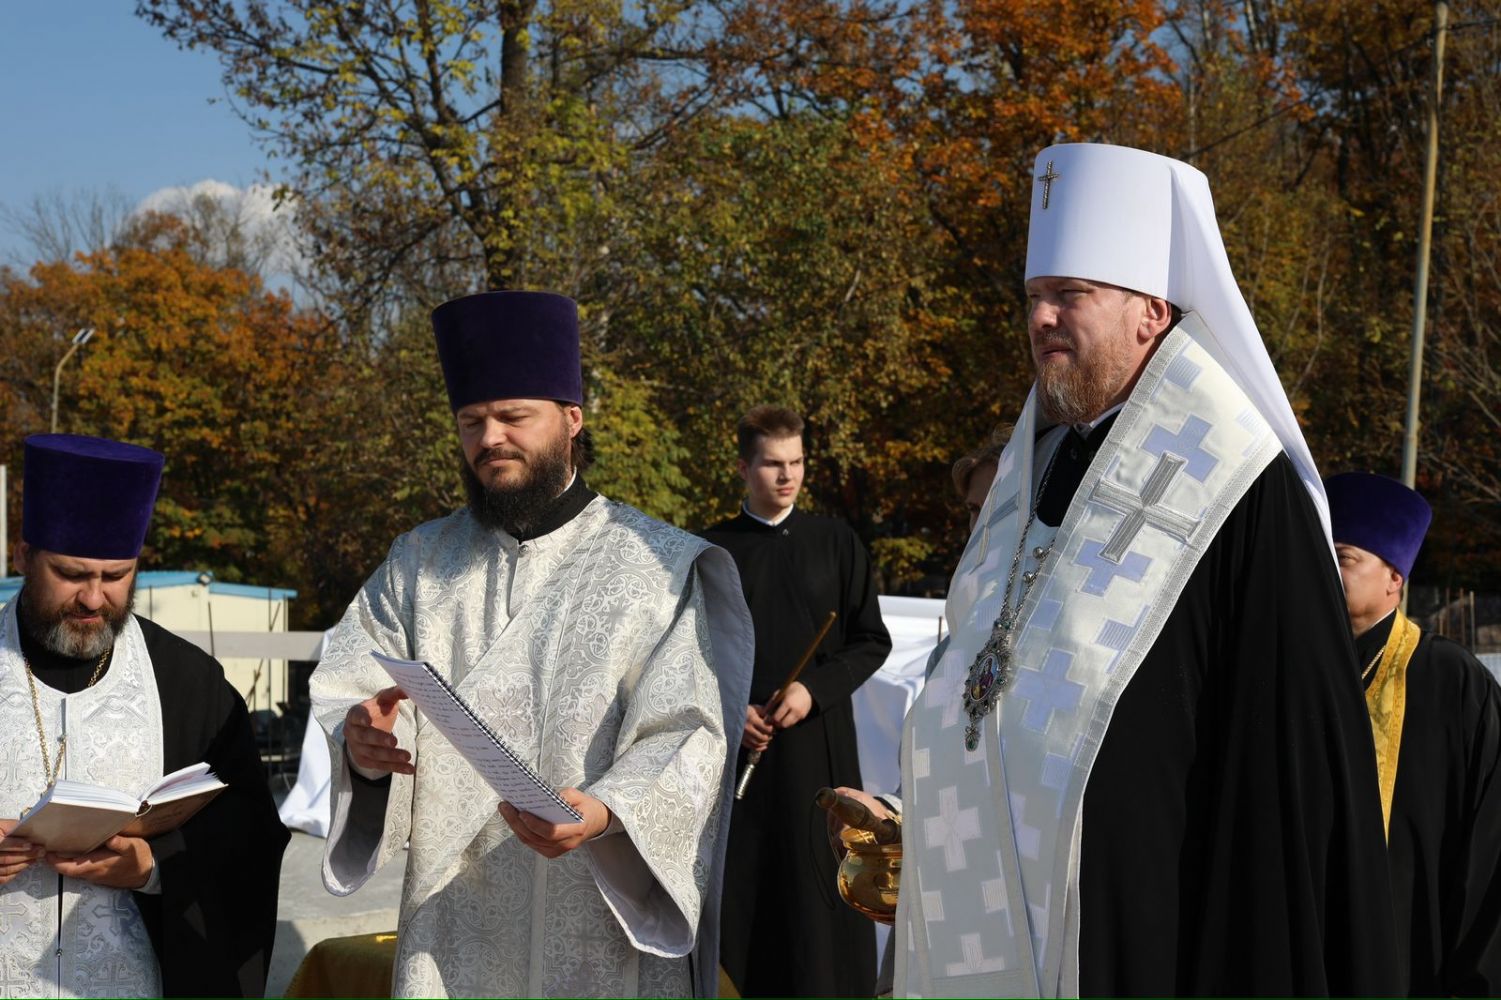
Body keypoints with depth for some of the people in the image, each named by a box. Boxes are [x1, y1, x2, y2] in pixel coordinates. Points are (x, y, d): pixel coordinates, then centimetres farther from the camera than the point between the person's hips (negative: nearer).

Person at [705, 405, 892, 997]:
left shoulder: (836, 542, 4)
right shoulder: (713, 550, 4)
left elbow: (872, 641, 3)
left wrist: (814, 689, -11)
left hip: (818, 742, 0)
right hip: (739, 742, 0)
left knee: (817, 879, -1)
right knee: (741, 880, 0)